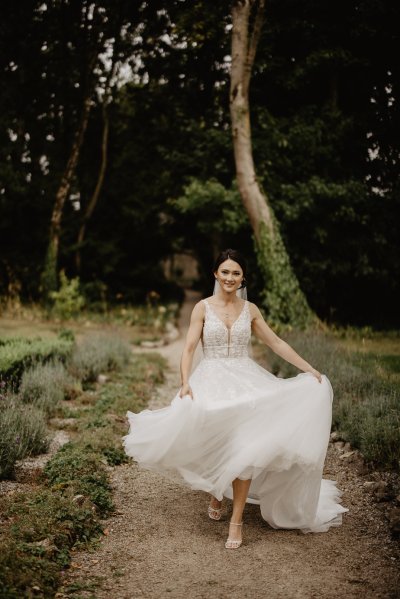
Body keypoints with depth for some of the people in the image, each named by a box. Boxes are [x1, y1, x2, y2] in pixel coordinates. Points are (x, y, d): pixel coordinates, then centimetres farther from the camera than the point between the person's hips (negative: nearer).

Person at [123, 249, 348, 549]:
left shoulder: (250, 310, 8)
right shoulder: (203, 307, 2)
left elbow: (277, 343, 12)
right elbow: (189, 348, -5)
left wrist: (308, 368, 7)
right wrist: (185, 383, -20)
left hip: (245, 380, 1)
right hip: (211, 381, -1)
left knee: (243, 448, -12)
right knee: (212, 445, -6)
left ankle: (237, 519, -5)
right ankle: (216, 494, 27)